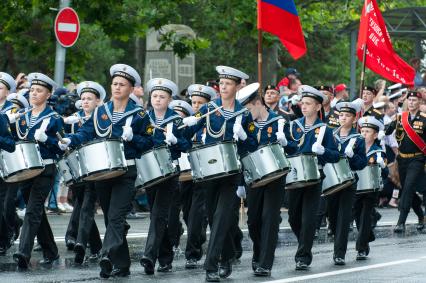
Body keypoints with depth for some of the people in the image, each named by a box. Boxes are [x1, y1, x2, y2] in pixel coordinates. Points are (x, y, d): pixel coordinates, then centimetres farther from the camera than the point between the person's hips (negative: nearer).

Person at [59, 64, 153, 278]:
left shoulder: (139, 115, 1)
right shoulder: (100, 112, 12)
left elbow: (148, 143, 1)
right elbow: (86, 133, 5)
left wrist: (132, 138, -16)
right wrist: (70, 140, -13)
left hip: (126, 172, -5)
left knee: (116, 217, -18)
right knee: (110, 218, 8)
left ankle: (108, 256, -32)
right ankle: (121, 265, 14)